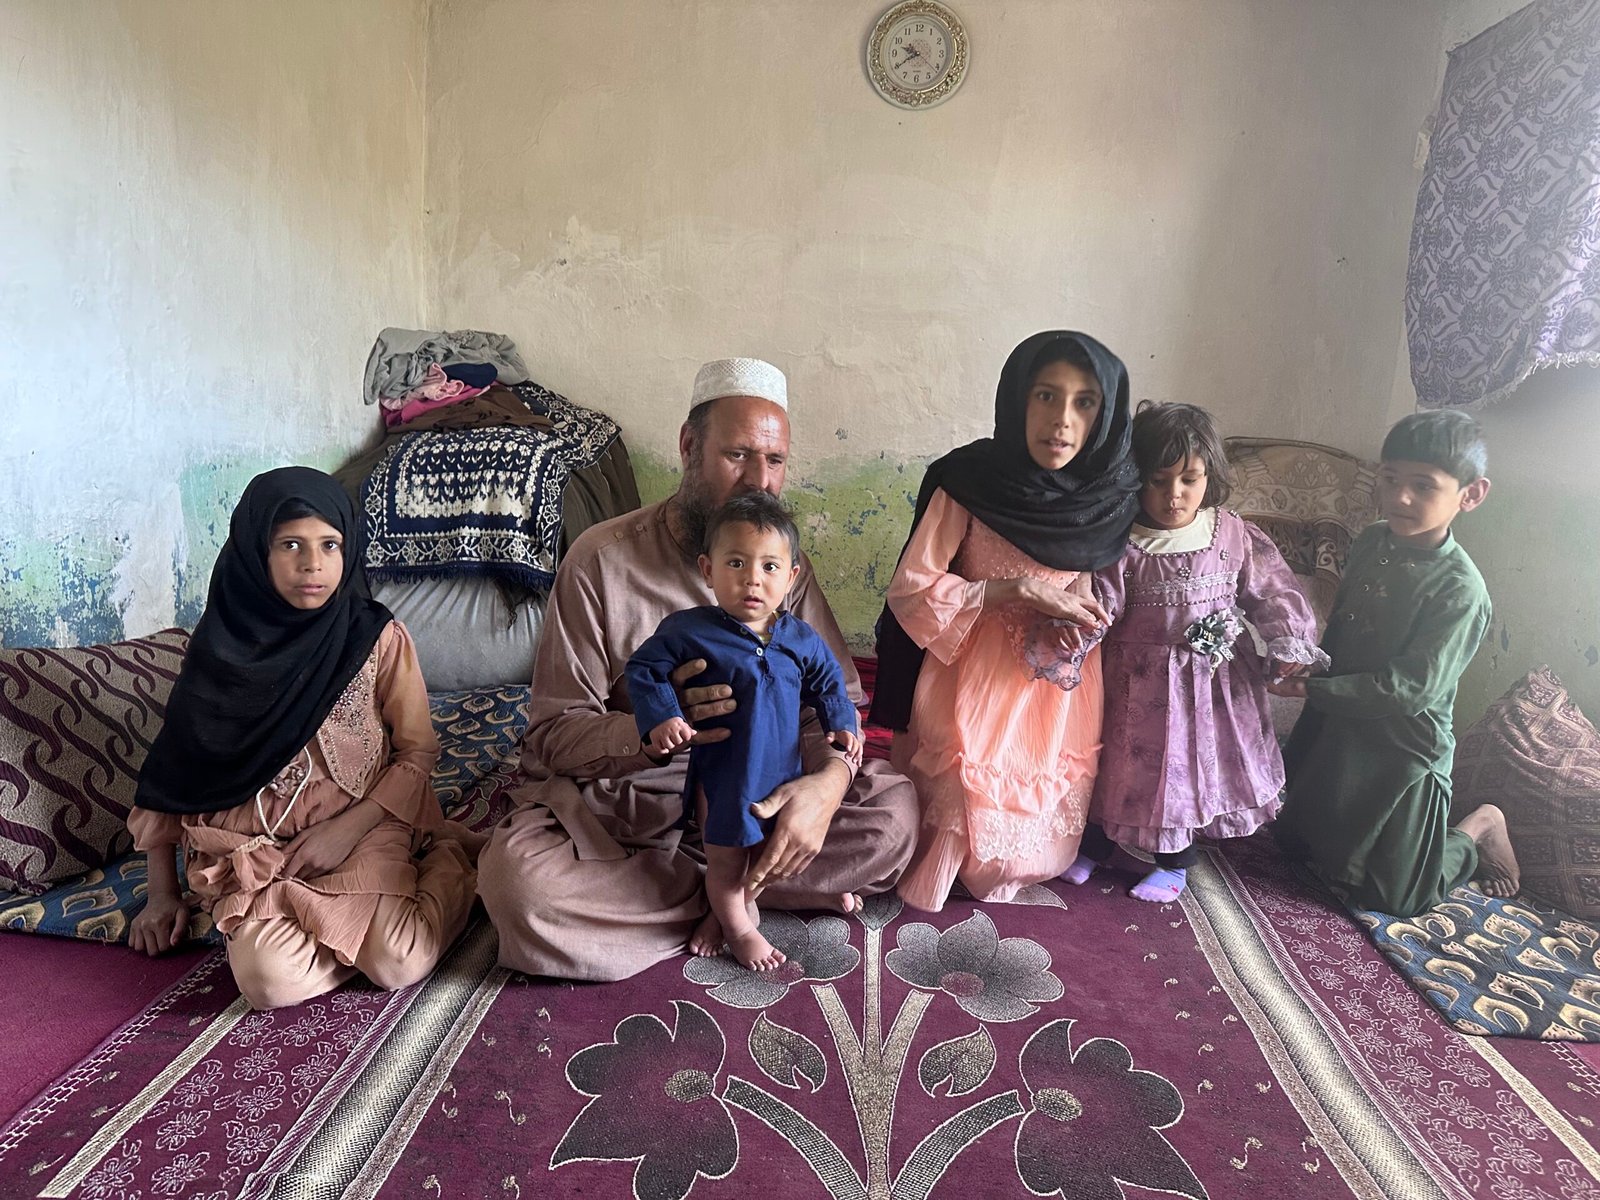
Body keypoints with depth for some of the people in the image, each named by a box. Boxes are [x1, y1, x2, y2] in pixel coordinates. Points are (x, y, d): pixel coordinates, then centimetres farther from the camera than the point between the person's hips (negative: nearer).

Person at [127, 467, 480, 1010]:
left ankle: (444, 863, 6)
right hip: (255, 844, 2)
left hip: (362, 827, -1)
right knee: (270, 978, -25)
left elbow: (418, 749, 0)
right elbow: (173, 769, 8)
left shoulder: (378, 638, -5)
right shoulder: (222, 646, 0)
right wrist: (163, 893, 9)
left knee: (398, 965, -23)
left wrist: (348, 828, -13)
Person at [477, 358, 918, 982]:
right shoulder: (602, 558, -11)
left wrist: (828, 780, -28)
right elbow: (552, 733, -14)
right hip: (618, 800, -2)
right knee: (517, 881, -32)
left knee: (895, 808, -17)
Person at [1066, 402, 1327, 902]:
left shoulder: (1234, 535, -6)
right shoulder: (1123, 544, -13)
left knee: (1191, 764, 12)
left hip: (1212, 678, 1)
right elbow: (1099, 603, -17)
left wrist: (1289, 643, -6)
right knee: (1125, 762, 14)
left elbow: (1273, 592, 2)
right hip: (1139, 680, -1)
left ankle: (1174, 861, 34)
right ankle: (1095, 843, 38)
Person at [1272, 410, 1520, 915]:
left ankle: (1480, 828, 29)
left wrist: (1312, 690, -28)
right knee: (1293, 838, 21)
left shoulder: (1460, 590, -23)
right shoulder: (1371, 543, -4)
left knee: (1392, 897, 7)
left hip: (1404, 749, -6)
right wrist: (1307, 666, 6)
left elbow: (1412, 688, -26)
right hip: (1338, 727, 7)